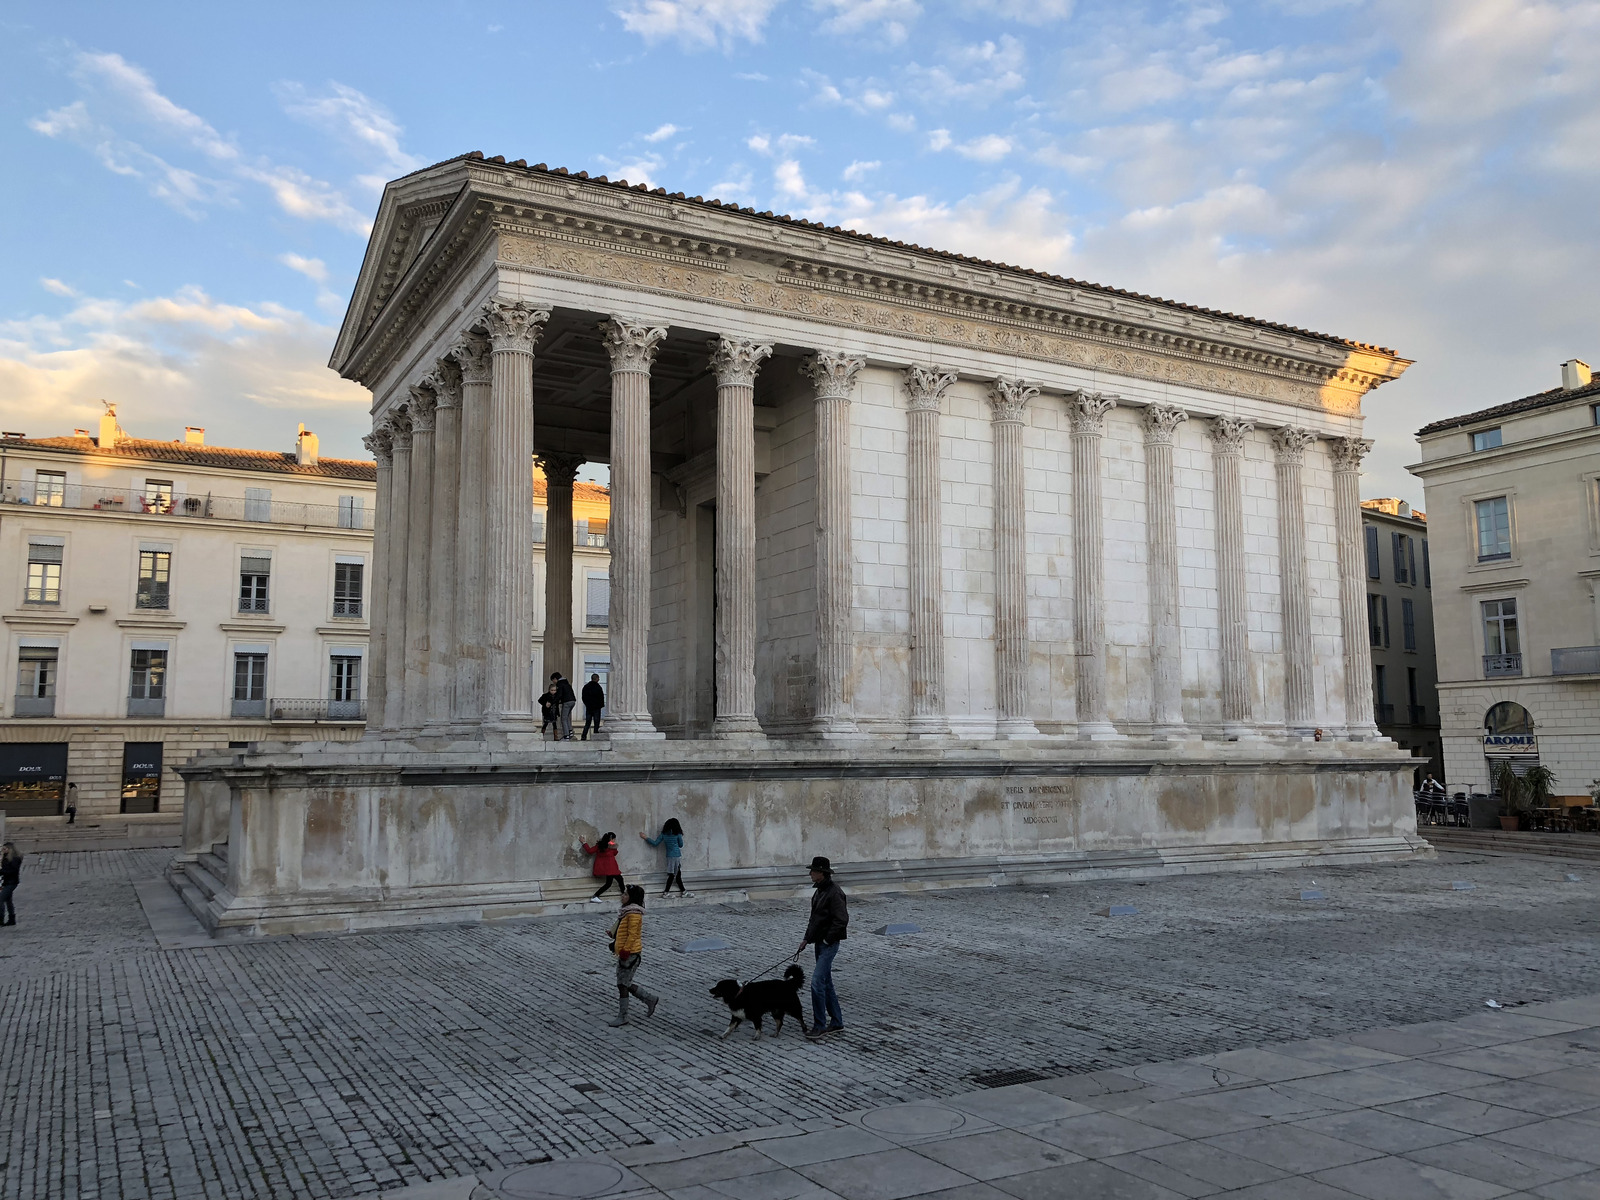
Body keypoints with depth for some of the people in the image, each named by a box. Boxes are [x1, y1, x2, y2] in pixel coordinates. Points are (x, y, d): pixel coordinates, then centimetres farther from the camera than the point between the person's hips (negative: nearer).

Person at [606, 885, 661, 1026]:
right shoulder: (629, 910, 13)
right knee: (626, 984, 15)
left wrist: (625, 950, -22)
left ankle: (622, 1017, 9)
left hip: (630, 953, -10)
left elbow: (632, 934, -23)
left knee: (622, 985, -1)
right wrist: (616, 943, 21)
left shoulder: (634, 913, -18)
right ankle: (651, 999, 25)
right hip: (625, 952, 10)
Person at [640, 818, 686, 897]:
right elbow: (681, 845, 3)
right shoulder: (677, 834, -7)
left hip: (669, 856, 5)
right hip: (677, 856, -5)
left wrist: (645, 837, 10)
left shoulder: (663, 834, 1)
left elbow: (655, 843, 2)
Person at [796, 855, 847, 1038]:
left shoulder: (834, 893, -19)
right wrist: (807, 939, 15)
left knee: (817, 982, -11)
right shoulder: (820, 891, 11)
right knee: (826, 983, 14)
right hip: (820, 943, 10)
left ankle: (819, 1025, -2)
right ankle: (837, 1023, 22)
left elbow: (842, 919, -24)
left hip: (829, 944, -10)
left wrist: (827, 939, -18)